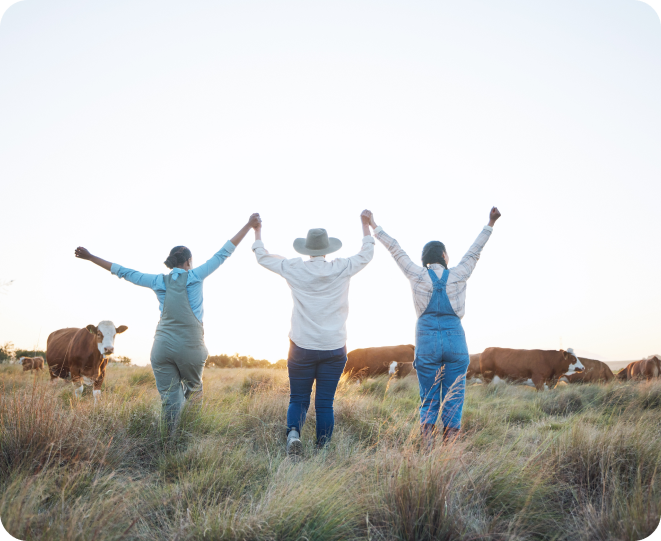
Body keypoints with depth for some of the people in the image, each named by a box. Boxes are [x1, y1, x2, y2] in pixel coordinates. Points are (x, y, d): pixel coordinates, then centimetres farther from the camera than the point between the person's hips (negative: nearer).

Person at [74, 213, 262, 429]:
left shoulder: (159, 281, 8)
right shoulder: (195, 277, 1)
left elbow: (123, 271, 14)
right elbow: (223, 253, 3)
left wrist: (90, 257, 23)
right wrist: (249, 225, 6)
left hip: (162, 347, 2)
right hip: (190, 347, -2)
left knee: (170, 399, 6)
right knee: (193, 391, 18)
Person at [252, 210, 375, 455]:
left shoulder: (294, 269, -3)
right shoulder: (342, 269, -3)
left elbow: (262, 256, 11)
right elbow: (366, 254, 15)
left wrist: (257, 230, 25)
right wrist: (366, 224, 26)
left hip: (302, 347, 0)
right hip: (333, 348, 0)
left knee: (298, 399, 9)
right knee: (325, 403, 6)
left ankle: (293, 432, -16)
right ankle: (323, 449, 9)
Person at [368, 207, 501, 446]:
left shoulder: (417, 275, 2)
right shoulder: (457, 275, 3)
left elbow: (396, 250, 10)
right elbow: (475, 251, 13)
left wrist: (374, 227, 20)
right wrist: (490, 225, 22)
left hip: (427, 341, 0)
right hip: (455, 341, 0)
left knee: (429, 402, 9)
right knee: (453, 402, 6)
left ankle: (427, 449, -5)